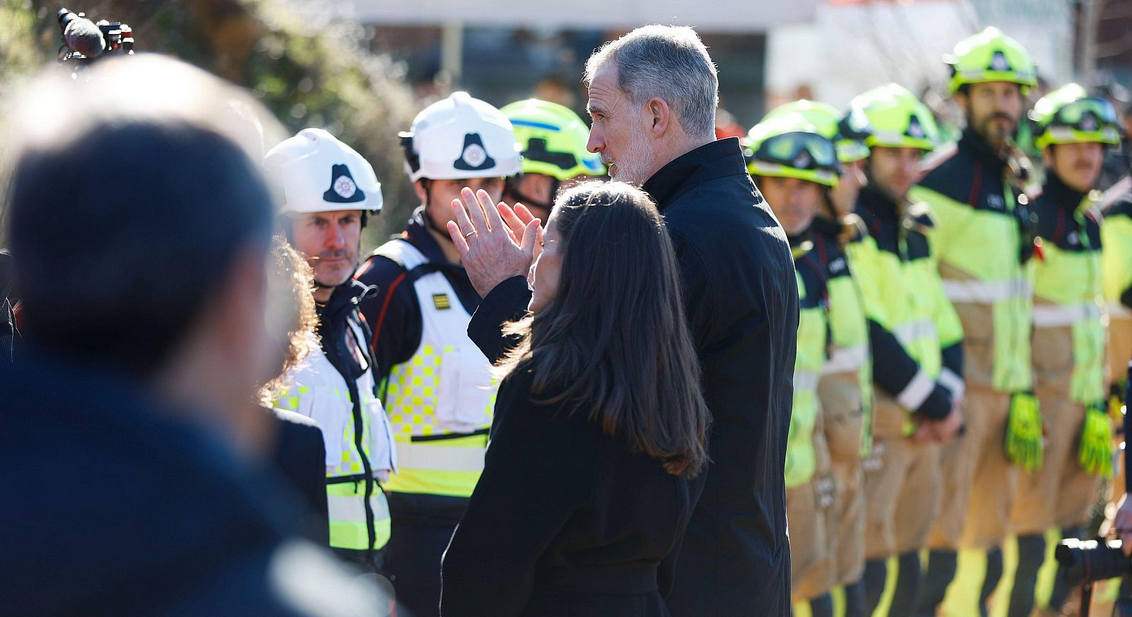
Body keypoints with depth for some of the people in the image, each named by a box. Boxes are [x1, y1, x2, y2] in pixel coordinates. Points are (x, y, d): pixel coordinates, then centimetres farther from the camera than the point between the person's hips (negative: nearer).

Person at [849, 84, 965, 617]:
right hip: (873, 420, -9)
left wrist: (946, 400, -2)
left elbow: (943, 326, 15)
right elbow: (868, 333, -18)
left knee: (906, 565, 12)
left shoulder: (917, 229, 16)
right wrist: (934, 405, -13)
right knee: (869, 568, -11)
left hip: (922, 425, 9)